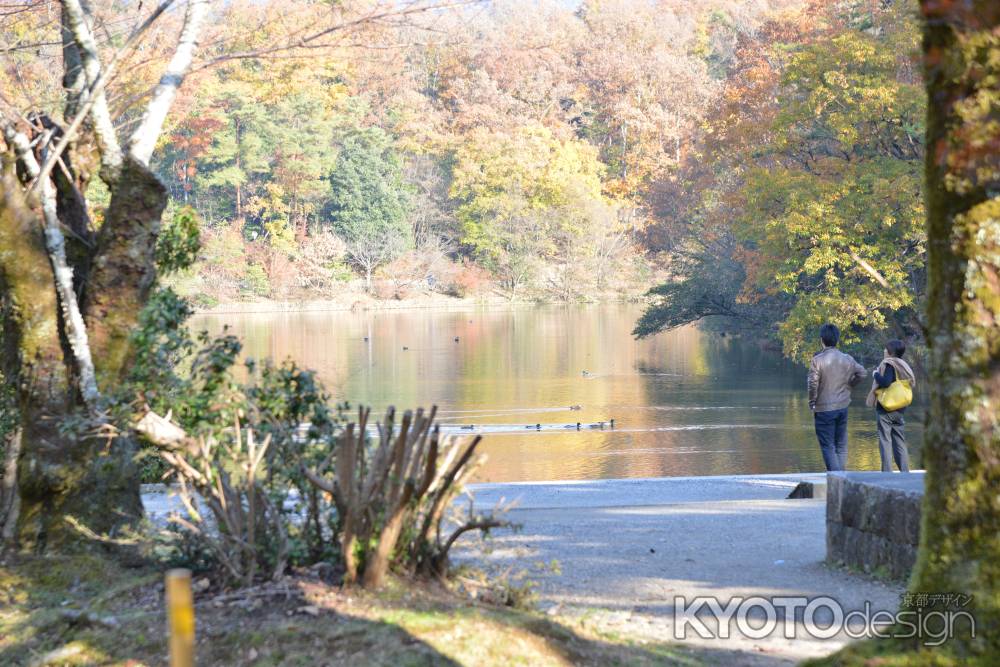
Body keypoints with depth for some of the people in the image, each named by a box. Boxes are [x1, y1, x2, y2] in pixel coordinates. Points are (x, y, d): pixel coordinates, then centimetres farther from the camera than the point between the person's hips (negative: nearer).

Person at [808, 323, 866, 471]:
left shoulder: (817, 360, -14)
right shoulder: (847, 359, 1)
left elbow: (813, 384, -16)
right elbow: (863, 373, 10)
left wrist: (812, 403, -3)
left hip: (824, 409, -5)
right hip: (843, 407, 5)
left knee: (828, 446, -1)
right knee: (841, 445, 14)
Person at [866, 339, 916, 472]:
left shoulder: (888, 365, -13)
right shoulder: (903, 366, 9)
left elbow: (885, 382, -26)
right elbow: (912, 384, 14)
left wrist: (876, 374, -9)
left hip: (885, 409, -7)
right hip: (899, 410, 7)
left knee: (885, 441, -4)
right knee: (900, 442, 12)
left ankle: (887, 472, -7)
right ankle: (905, 471, 11)